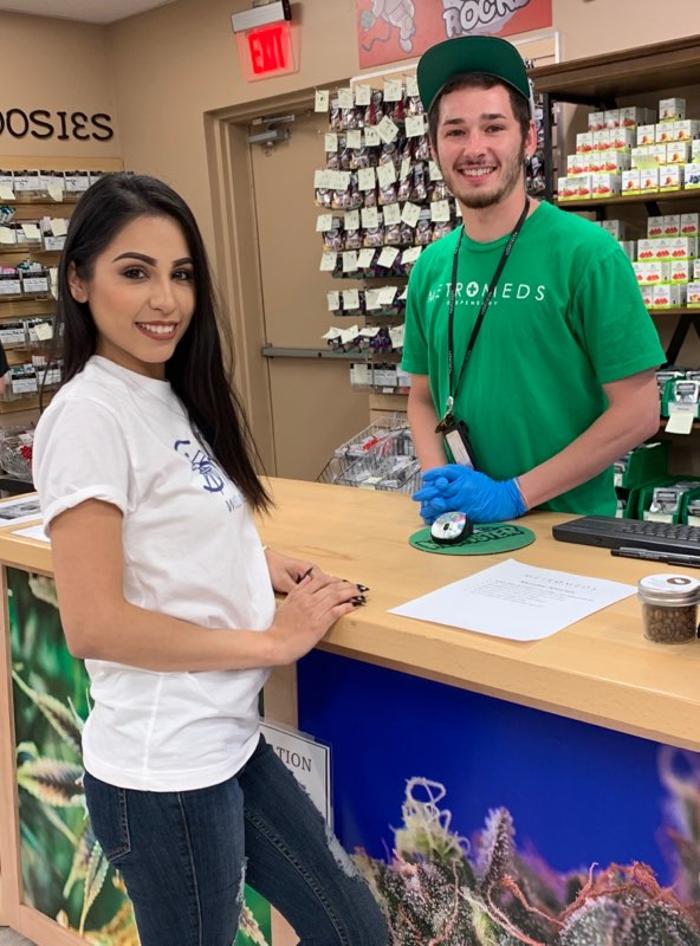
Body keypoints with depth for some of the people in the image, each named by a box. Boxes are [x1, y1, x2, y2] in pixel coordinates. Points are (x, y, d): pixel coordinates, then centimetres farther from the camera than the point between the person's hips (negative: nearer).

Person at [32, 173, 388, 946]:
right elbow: (94, 624, -23)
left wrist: (263, 564, 0)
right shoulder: (88, 414, -18)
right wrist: (272, 641, -15)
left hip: (229, 739, 9)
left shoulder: (172, 397, 8)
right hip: (164, 768, -8)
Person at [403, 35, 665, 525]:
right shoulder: (430, 267, 4)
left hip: (568, 526, -4)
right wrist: (437, 479, -5)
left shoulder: (586, 252, -10)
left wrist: (515, 493, -14)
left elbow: (637, 411, -10)